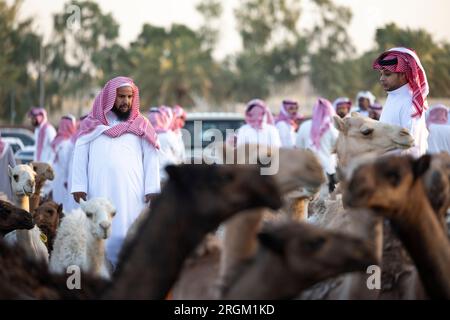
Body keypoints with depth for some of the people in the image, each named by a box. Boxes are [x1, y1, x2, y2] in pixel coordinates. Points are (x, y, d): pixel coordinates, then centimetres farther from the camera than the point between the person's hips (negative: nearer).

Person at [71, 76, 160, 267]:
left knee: (129, 232, -6)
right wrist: (78, 186, -2)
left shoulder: (141, 125, 12)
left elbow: (151, 158, 5)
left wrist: (152, 189, -5)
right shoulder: (92, 125, 12)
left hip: (132, 190, 0)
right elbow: (80, 156, 8)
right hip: (100, 191, 0)